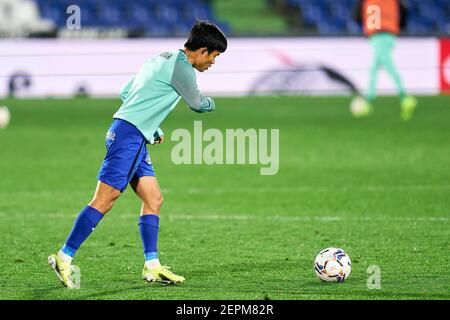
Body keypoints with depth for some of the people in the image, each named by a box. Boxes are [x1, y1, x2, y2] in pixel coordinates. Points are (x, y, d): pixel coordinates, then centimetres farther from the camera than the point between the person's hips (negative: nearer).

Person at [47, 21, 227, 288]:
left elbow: (126, 92, 25)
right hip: (129, 136, -10)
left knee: (154, 199, 8)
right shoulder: (181, 67, -9)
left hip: (135, 139, 10)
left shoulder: (162, 59, 20)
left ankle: (152, 266, 8)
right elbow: (198, 104, 4)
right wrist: (212, 103, 29)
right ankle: (64, 258, -10)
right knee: (105, 200, -11)